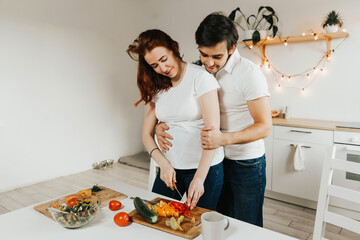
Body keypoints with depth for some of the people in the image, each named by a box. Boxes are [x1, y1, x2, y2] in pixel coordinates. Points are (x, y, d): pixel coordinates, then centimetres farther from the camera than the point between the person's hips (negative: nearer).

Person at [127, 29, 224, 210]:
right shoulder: (156, 87, 6)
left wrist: (199, 178, -22)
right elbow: (147, 133, 6)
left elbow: (212, 131, -17)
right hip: (170, 166, 5)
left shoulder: (200, 77, -11)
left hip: (204, 166, -4)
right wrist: (163, 164, -10)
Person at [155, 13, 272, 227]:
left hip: (247, 163, -5)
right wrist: (161, 126, -14)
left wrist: (224, 139, -36)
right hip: (218, 161, 6)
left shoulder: (249, 73, -19)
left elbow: (264, 127, -21)